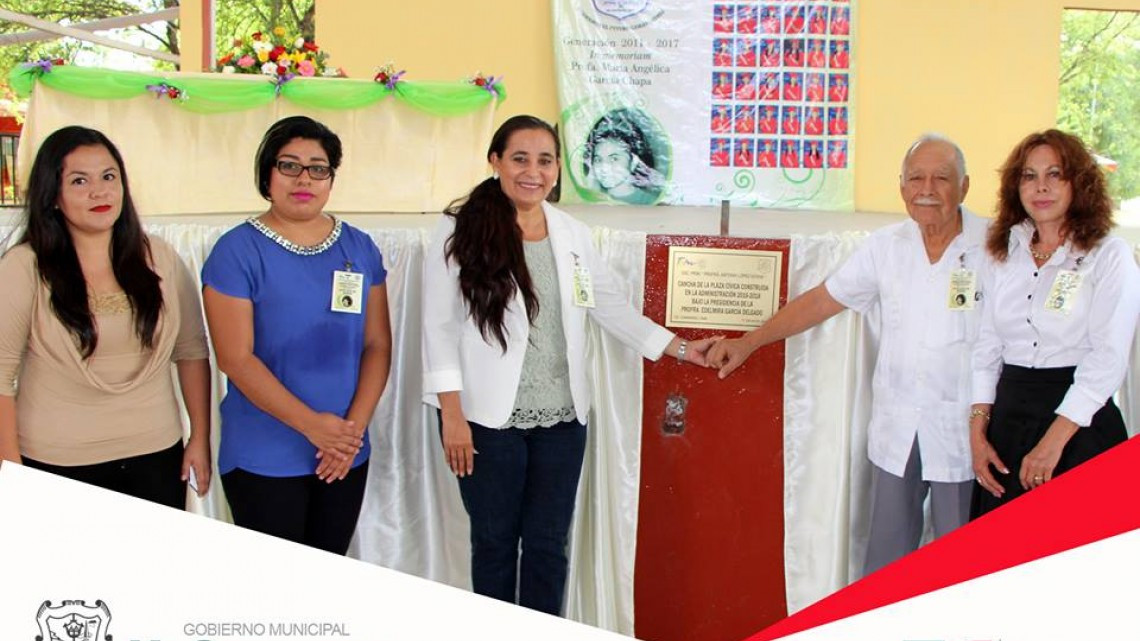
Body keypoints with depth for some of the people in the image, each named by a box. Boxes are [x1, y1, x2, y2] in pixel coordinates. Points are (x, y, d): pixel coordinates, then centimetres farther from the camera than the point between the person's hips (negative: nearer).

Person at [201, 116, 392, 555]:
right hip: (263, 461, -4)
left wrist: (354, 427, -9)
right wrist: (312, 424, -18)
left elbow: (378, 344, 4)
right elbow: (235, 358, -13)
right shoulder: (238, 251, -7)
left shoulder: (360, 249, 6)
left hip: (345, 457, 4)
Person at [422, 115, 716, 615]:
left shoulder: (574, 235, 7)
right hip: (488, 418, -3)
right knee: (494, 541, 9)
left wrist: (681, 349, 8)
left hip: (561, 418, 4)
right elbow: (439, 327, -8)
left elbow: (612, 308, 13)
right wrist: (451, 414, -13)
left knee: (548, 543, 9)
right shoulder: (460, 231, -6)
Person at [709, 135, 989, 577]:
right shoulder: (886, 246, 5)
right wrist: (748, 343, 8)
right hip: (895, 428, 4)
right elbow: (822, 300, 10)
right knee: (884, 555, 11)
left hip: (962, 432, -3)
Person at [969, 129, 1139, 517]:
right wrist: (978, 431, 0)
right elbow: (987, 347, 11)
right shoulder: (1003, 255, 11)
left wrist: (1053, 441, -17)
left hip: (1080, 426, -4)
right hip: (1009, 419, 4)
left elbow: (1108, 360, -11)